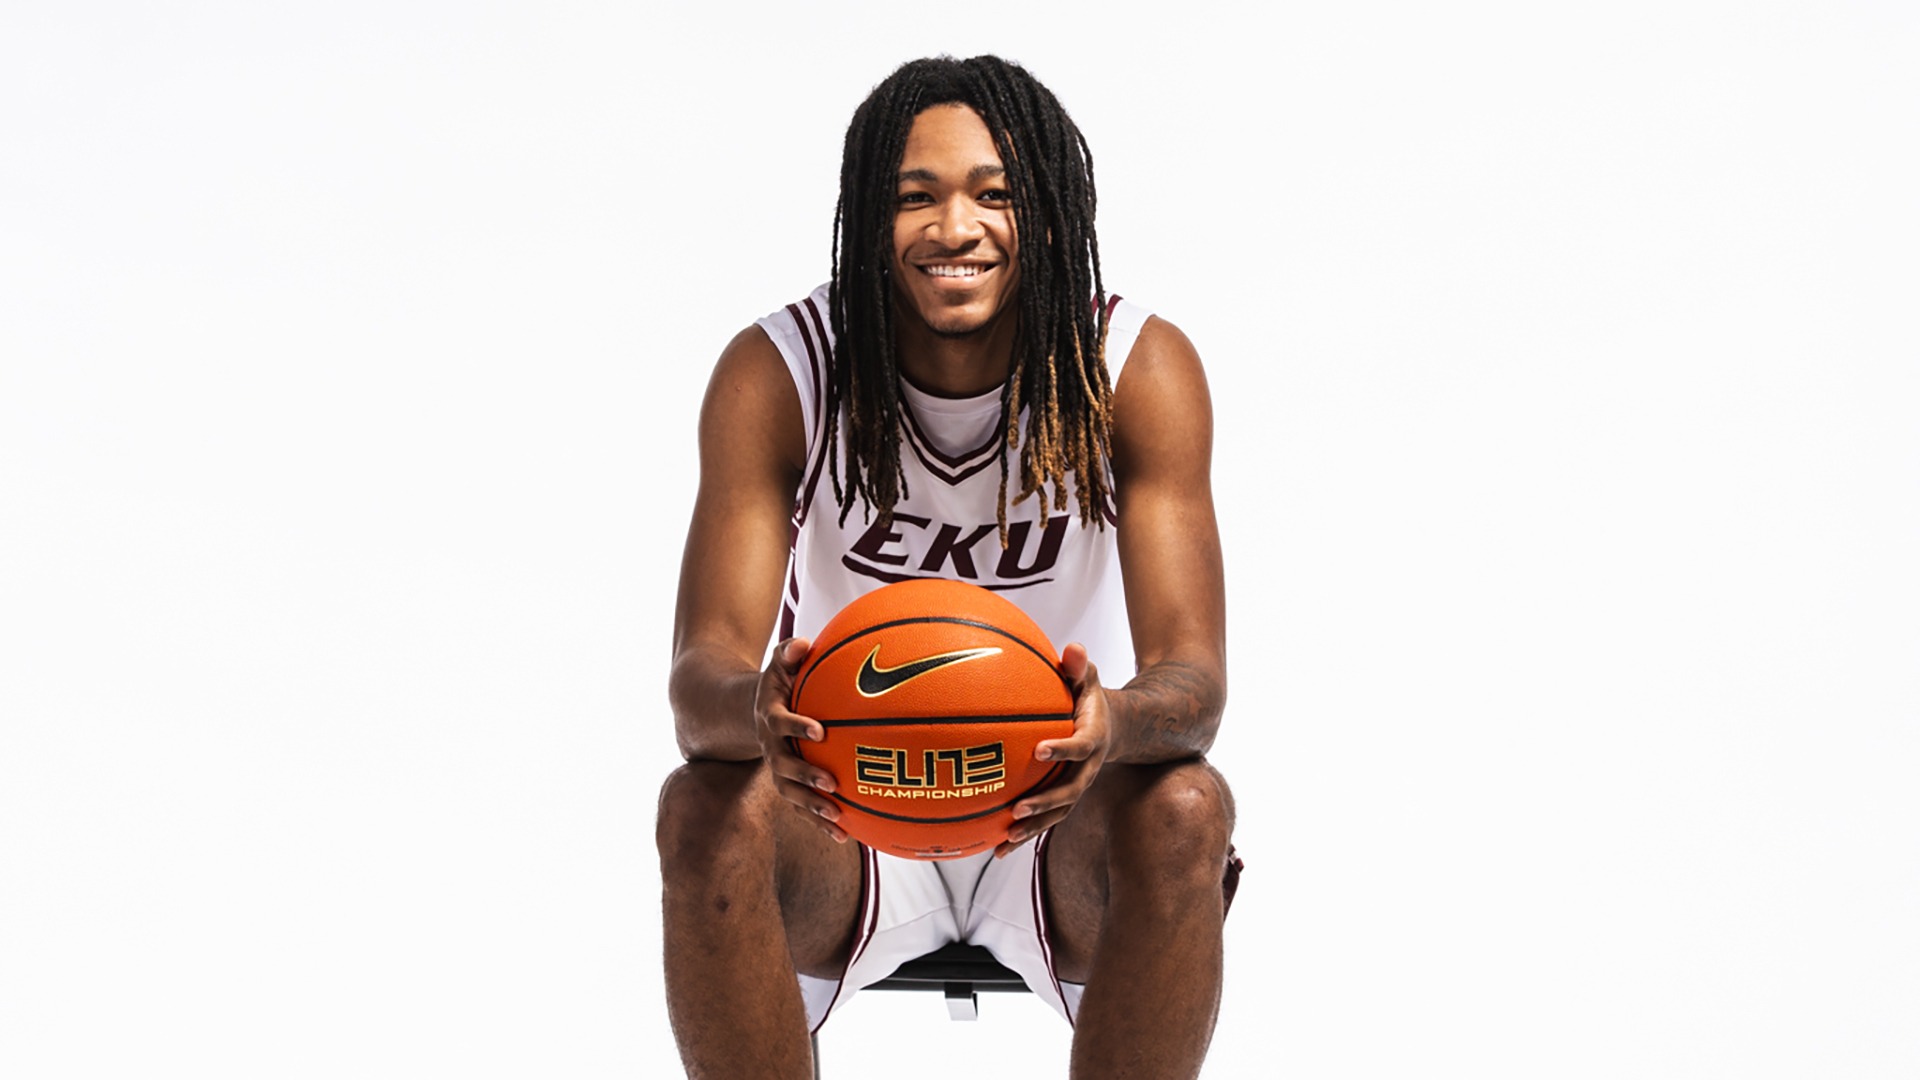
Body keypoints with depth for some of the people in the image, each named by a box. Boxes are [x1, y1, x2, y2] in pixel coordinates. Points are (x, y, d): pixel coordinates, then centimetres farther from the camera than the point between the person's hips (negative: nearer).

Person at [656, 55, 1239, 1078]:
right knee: (705, 807, -31)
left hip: (1057, 808, 0)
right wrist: (759, 714, -46)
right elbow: (702, 674, -20)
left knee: (1184, 810, -31)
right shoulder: (774, 373, -13)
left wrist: (1115, 721, -46)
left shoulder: (1136, 368, -13)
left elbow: (1192, 677, -20)